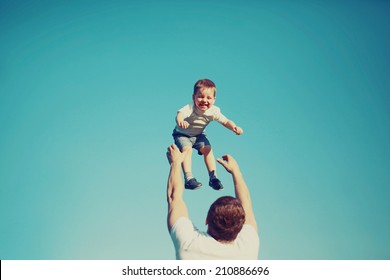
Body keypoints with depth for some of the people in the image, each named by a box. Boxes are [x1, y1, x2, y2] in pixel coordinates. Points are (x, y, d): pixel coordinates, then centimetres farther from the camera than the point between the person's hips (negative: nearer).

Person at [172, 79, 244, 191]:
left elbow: (225, 121, -14)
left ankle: (213, 177, 1)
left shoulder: (214, 111, -20)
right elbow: (180, 114, -53)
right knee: (187, 149, -25)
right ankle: (188, 179, -24)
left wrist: (234, 127, -36)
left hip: (198, 135, 4)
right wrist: (180, 122, -78)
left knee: (207, 149, -10)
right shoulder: (191, 108, -34)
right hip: (182, 134, -4)